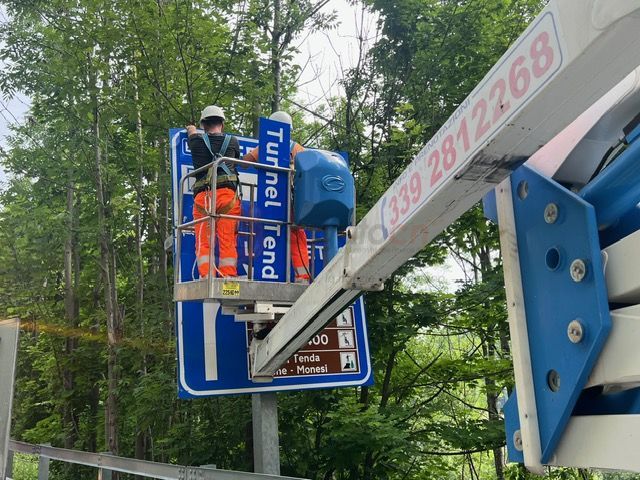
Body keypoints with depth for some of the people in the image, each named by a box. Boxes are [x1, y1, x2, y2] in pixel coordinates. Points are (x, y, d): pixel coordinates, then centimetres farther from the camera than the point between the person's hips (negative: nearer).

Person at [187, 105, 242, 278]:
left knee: (203, 243, -1)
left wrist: (192, 130, 66)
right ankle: (228, 278, -10)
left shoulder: (197, 141, 15)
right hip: (227, 194, 0)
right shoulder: (233, 141, 16)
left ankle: (206, 278, -13)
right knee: (228, 242, -3)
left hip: (202, 197, 0)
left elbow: (192, 130, 41)